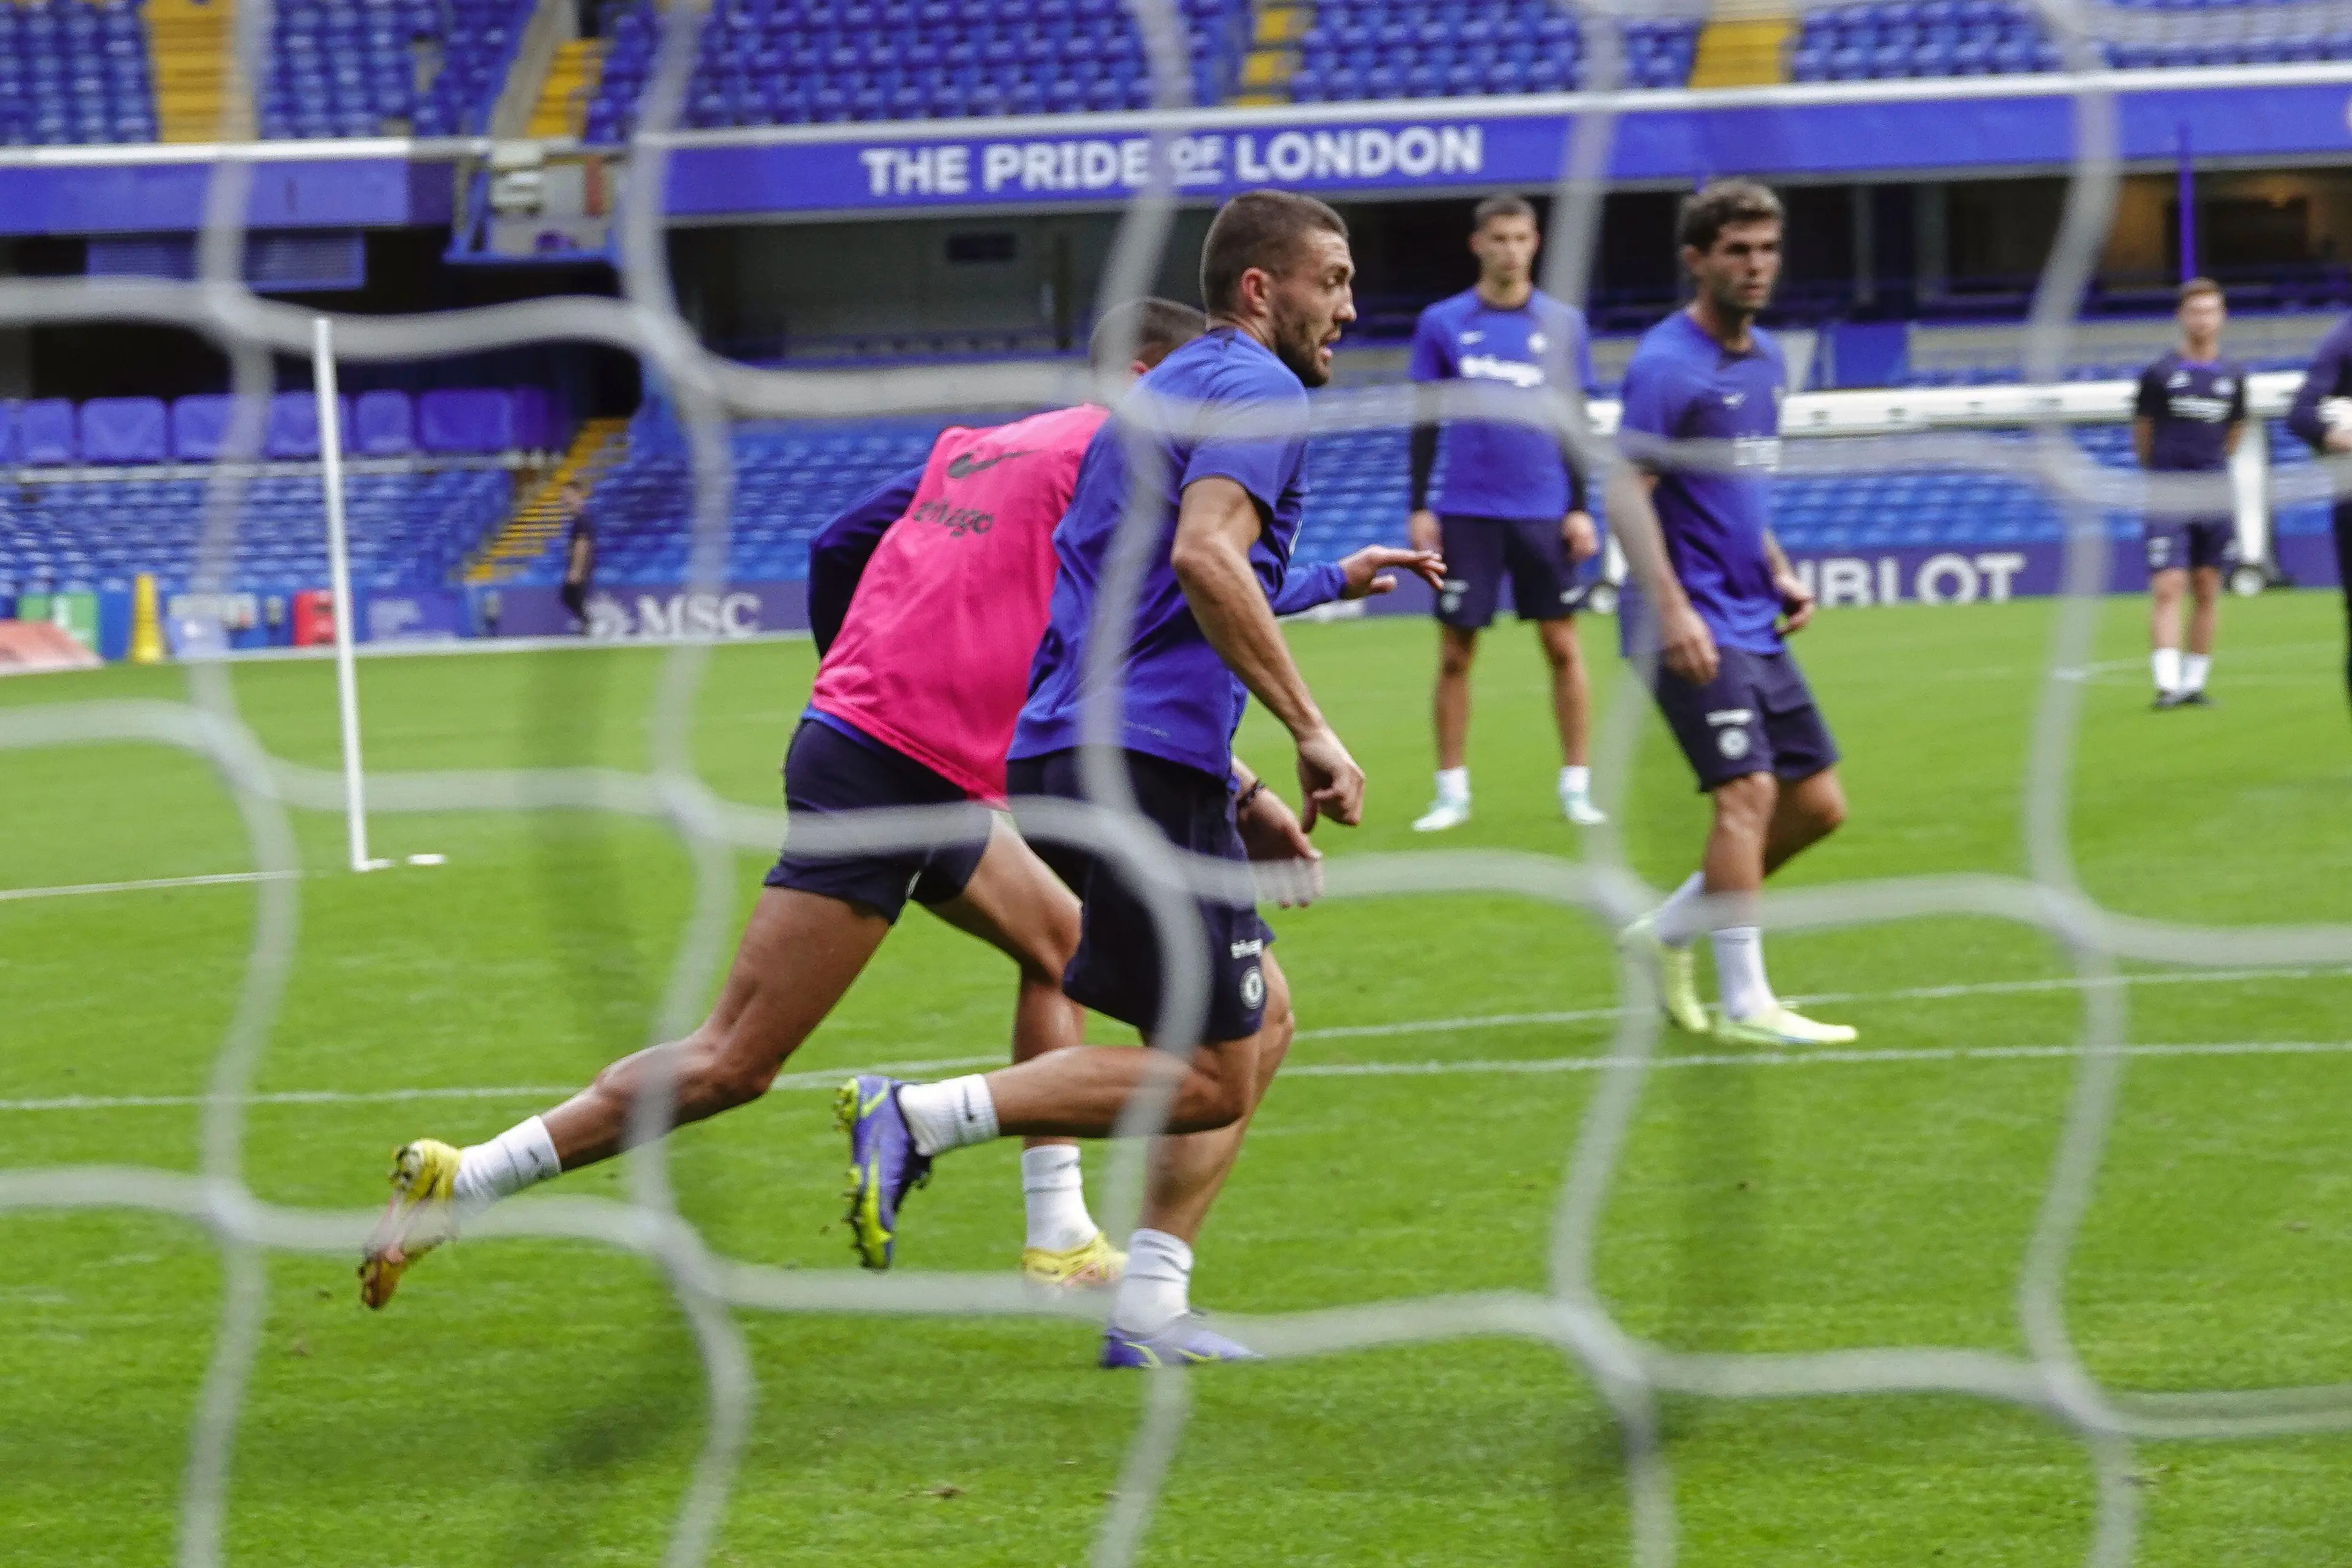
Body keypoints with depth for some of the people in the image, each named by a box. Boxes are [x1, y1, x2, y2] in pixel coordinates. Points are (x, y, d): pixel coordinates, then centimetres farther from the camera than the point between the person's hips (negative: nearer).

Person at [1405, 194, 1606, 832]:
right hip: (1466, 512, 0)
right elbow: (1425, 423, 7)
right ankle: (1452, 792, 8)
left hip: (1544, 511, 0)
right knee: (1455, 653, 1)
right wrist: (1419, 508, 1)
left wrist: (1580, 509, 1)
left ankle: (1576, 787, 7)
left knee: (1562, 647, 0)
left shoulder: (1564, 324, 6)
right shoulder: (1442, 324, 4)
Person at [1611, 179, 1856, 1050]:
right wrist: (1673, 610, -24)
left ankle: (1670, 931, 20)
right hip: (1694, 629, -9)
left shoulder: (1765, 360, 15)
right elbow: (1629, 496, -16)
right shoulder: (1666, 365, -12)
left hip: (1753, 624, 9)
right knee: (1747, 791, -16)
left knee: (1818, 803, 7)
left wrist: (1778, 572, 13)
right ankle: (1744, 1005, -11)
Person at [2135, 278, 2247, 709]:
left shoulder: (2233, 376, 8)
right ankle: (2167, 684, -17)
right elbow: (2142, 432, 9)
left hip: (2214, 499, 3)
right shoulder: (2159, 374, -2)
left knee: (2208, 593, 5)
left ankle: (2194, 682, 14)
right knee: (2168, 588, -13)